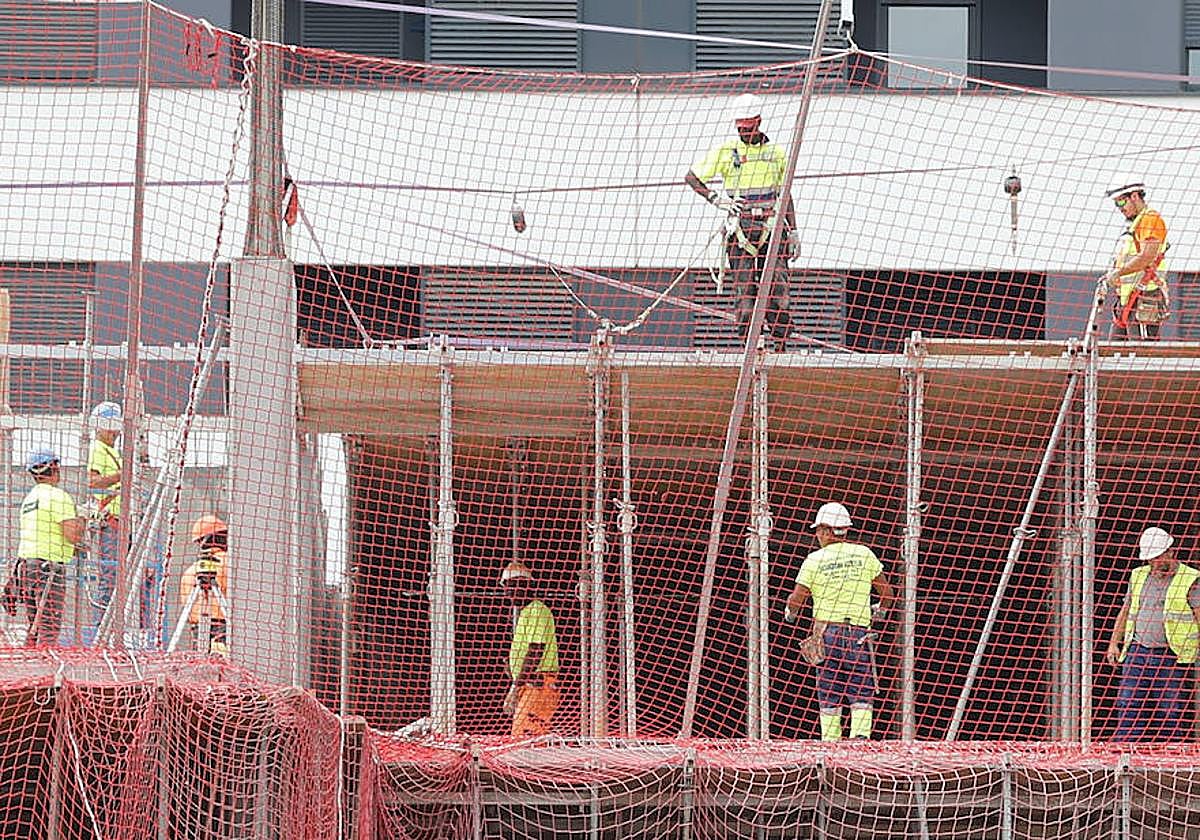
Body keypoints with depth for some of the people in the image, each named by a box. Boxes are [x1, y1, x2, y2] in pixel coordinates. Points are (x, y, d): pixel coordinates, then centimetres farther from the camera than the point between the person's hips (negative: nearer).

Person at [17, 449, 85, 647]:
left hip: (26, 563, 8)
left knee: (35, 626, 14)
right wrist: (81, 523, 4)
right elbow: (73, 536, -16)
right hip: (49, 566, -8)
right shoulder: (59, 496, -10)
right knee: (50, 628, -10)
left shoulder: (29, 498, 17)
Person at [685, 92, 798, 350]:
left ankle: (781, 345, -2)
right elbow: (691, 177, 9)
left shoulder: (776, 153, 12)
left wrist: (793, 232, 13)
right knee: (744, 288, -5)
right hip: (740, 228, -1)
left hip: (771, 228, 1)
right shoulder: (726, 152, 5)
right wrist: (715, 198, -4)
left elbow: (785, 195, 17)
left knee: (777, 287, -6)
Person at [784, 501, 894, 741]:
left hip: (826, 632, 0)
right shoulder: (864, 554, 4)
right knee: (862, 693, 0)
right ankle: (861, 733, -20)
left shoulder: (814, 560, -1)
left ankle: (830, 744, 4)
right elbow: (887, 593, 11)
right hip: (859, 633, 0)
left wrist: (790, 613, 24)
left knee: (829, 695, 7)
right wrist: (879, 616, 30)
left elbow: (795, 601, 1)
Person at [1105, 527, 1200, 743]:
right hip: (1137, 653, 4)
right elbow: (1125, 612, 23)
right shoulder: (1139, 576, 15)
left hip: (1172, 658, -4)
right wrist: (1114, 644, 14)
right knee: (1128, 707, -2)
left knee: (1169, 715, -4)